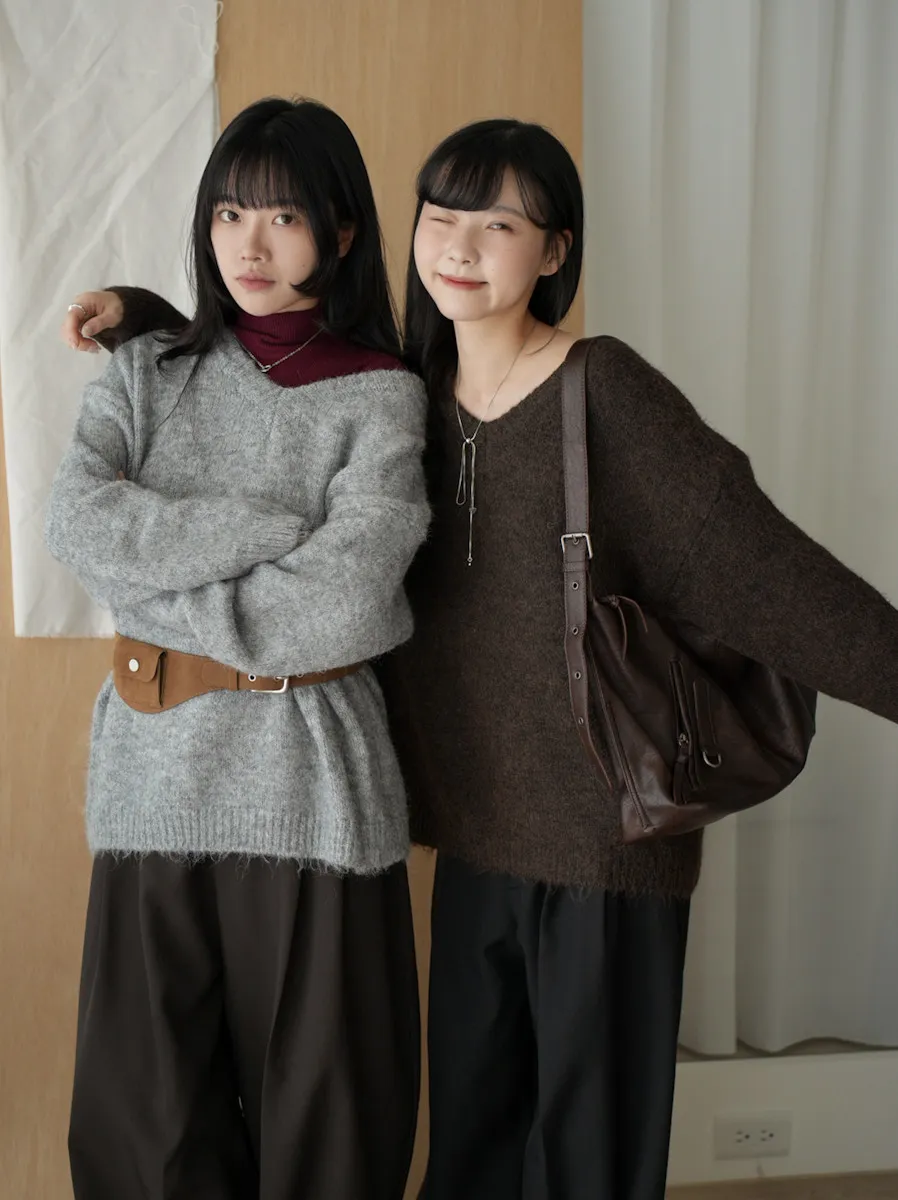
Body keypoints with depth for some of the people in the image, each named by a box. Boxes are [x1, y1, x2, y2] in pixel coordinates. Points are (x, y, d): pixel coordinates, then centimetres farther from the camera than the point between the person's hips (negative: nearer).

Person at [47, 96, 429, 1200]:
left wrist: (150, 585, -7)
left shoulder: (379, 395, 0)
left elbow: (345, 605, -14)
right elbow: (77, 521, -8)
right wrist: (275, 528, -13)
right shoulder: (147, 371, 10)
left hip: (306, 789, -3)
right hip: (152, 778, 3)